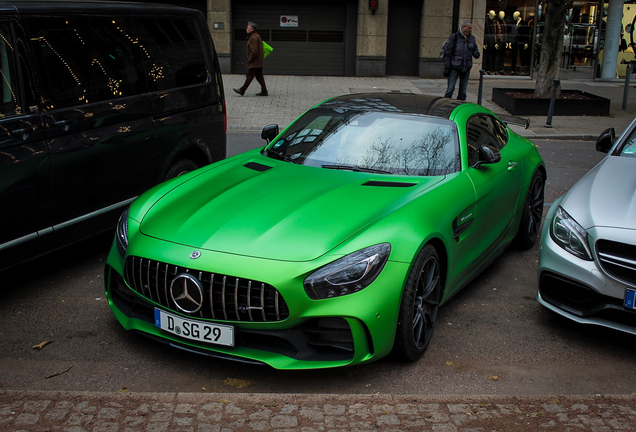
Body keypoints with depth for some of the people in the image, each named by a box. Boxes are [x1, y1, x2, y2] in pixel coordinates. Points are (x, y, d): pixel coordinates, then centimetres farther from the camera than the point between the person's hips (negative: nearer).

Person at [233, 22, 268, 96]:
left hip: (254, 62, -10)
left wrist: (249, 59, -15)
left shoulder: (253, 38, -17)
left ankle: (242, 90, -1)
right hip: (259, 62, 10)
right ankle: (264, 91, 11)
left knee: (249, 76, -5)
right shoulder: (257, 36, 16)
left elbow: (254, 51, -25)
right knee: (259, 76, 11)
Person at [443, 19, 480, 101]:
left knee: (463, 91, 6)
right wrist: (446, 68, -9)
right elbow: (447, 53, -4)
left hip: (466, 69, 5)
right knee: (450, 89, -9)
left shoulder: (472, 38, 11)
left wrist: (476, 53, -6)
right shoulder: (454, 37, -4)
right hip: (454, 68, -5)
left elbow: (475, 50, 21)